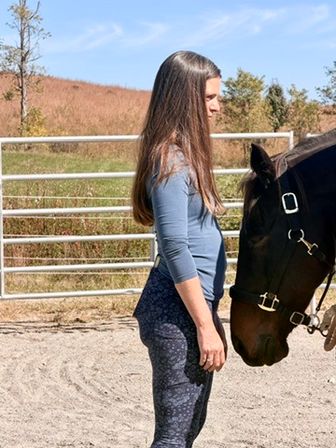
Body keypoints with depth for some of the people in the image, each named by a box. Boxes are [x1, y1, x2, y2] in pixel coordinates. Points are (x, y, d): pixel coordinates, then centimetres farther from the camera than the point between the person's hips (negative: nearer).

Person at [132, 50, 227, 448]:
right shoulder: (172, 161, -17)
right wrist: (206, 325, -20)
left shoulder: (183, 154, 13)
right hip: (178, 312, -10)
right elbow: (175, 249, -22)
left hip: (189, 304, 10)